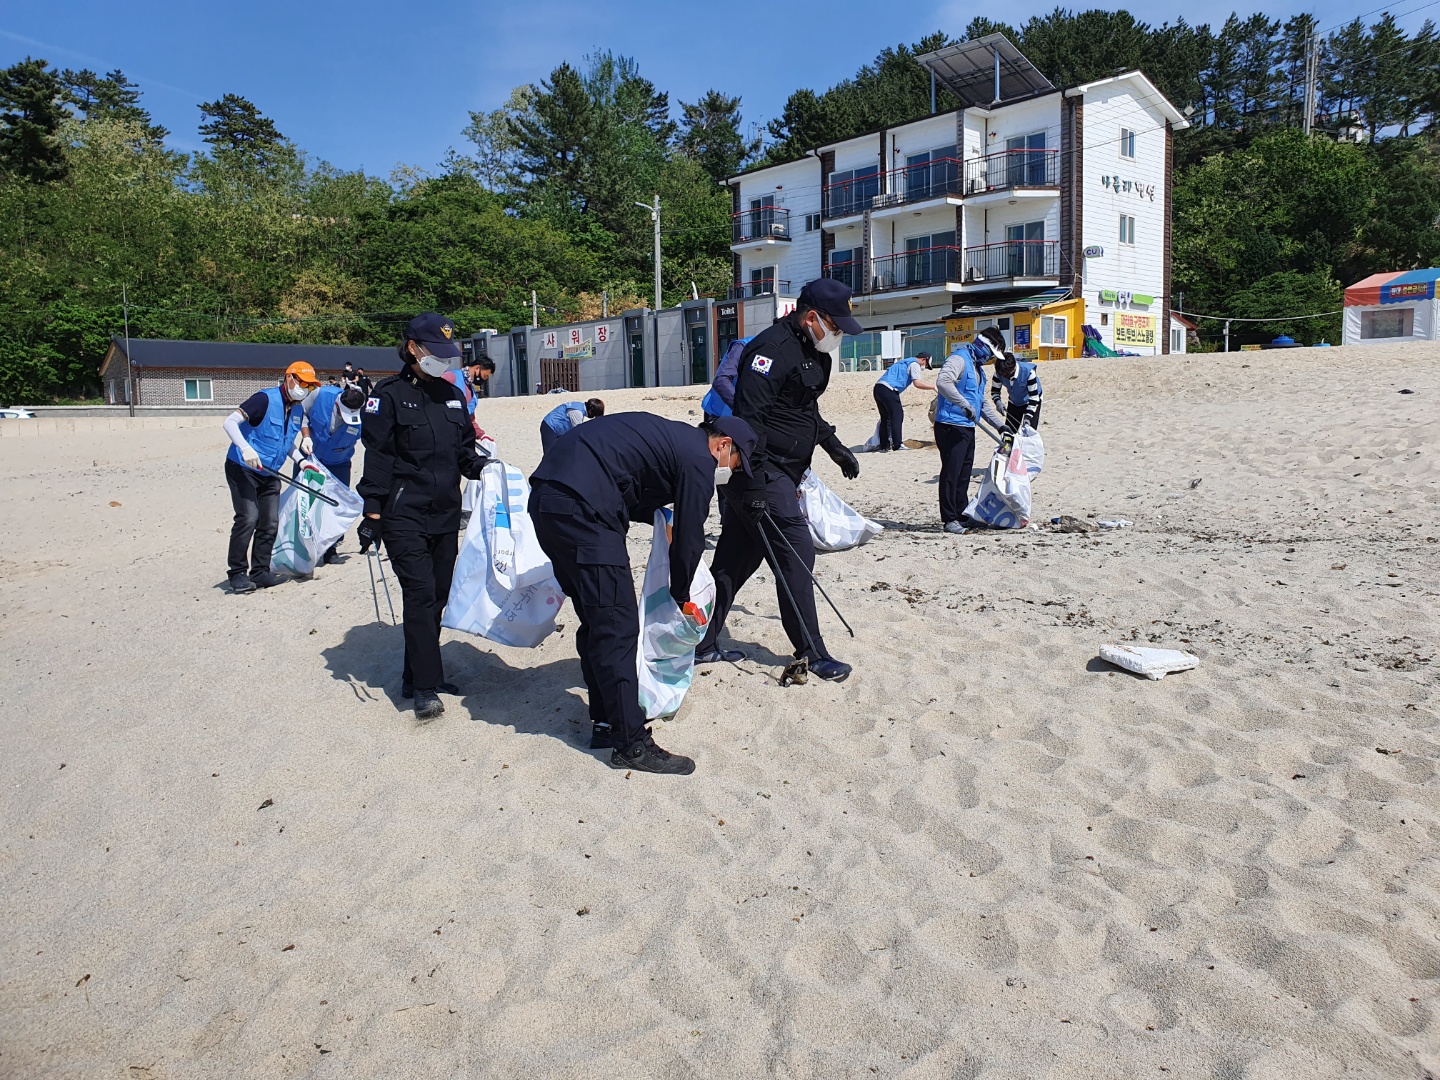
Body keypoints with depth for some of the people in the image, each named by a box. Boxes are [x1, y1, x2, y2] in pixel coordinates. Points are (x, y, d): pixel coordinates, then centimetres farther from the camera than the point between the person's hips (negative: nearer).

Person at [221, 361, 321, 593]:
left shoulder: (298, 410, 8)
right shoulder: (265, 399, -15)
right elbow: (230, 422, -21)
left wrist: (303, 461, 4)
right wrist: (245, 449, -35)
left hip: (270, 475, 8)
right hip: (242, 469, -8)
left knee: (270, 523, 4)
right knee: (248, 518, -16)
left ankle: (260, 572, 14)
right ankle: (237, 574, -5)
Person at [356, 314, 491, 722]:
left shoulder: (452, 395, 15)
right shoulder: (389, 396, -4)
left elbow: (464, 449, 21)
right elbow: (377, 458, -7)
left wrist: (481, 466, -1)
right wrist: (372, 514, -11)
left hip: (445, 515, 7)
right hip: (404, 516, -7)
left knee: (437, 596, 10)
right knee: (420, 593, -13)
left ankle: (418, 677, 22)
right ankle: (425, 688, -9)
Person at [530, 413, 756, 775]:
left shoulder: (671, 435, 25)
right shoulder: (698, 459, -3)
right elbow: (689, 538, 2)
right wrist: (681, 596, 16)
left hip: (546, 498, 10)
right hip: (580, 509, -10)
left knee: (597, 621, 17)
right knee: (617, 626, -6)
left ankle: (605, 723, 25)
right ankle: (631, 744, -2)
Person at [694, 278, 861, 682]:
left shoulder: (813, 352, 15)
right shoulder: (772, 348, -17)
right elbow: (749, 418, -23)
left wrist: (833, 445, 26)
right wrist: (753, 481, -27)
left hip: (781, 473, 10)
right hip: (761, 471, -10)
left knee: (737, 558, 13)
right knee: (796, 554, -6)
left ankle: (702, 643, 21)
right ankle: (812, 652, 5)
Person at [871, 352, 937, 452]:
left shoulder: (904, 362, 31)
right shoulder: (915, 364, 2)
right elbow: (917, 383, -11)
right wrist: (933, 386, -5)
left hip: (878, 387, 9)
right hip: (888, 390, -9)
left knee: (885, 417, 15)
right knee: (897, 416, -4)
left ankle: (884, 444, 17)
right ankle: (897, 444, -6)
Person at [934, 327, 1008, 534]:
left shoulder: (978, 367, 23)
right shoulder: (959, 359, -9)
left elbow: (983, 402, 30)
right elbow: (943, 382, -28)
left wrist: (1001, 425, 27)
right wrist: (965, 405, -31)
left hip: (967, 428, 10)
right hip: (950, 426, -10)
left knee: (964, 474, 13)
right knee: (951, 473, -8)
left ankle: (962, 514, 21)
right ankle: (950, 519, -6)